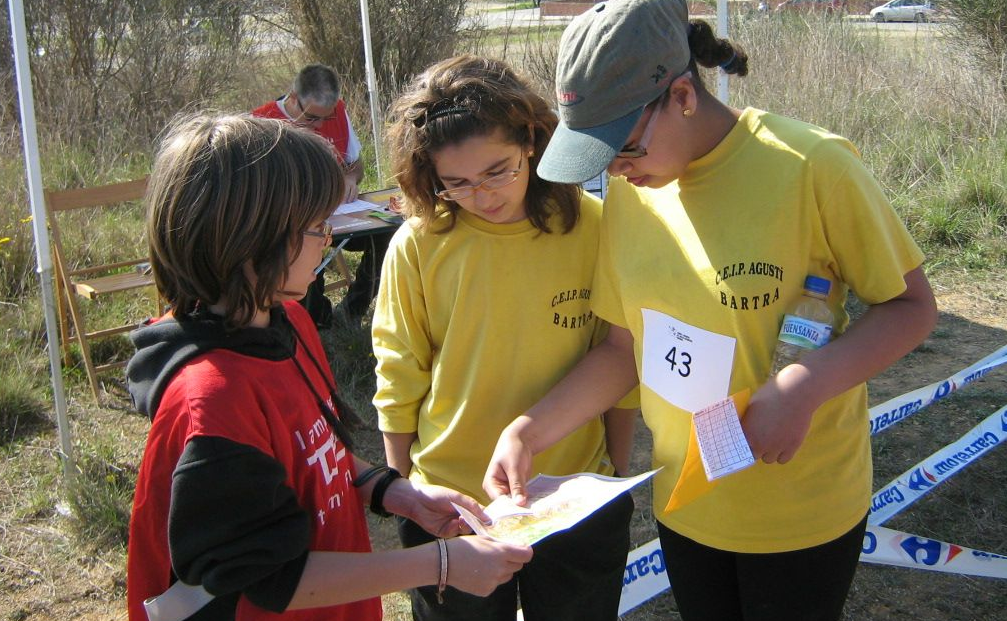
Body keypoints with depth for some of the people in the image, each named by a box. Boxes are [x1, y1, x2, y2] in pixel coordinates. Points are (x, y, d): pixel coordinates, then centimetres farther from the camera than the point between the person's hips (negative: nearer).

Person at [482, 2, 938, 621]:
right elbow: (626, 345, 3)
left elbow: (912, 305, -11)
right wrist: (528, 433, -7)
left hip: (802, 515, -4)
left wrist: (806, 385, -26)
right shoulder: (631, 189, -3)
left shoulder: (810, 167, -19)